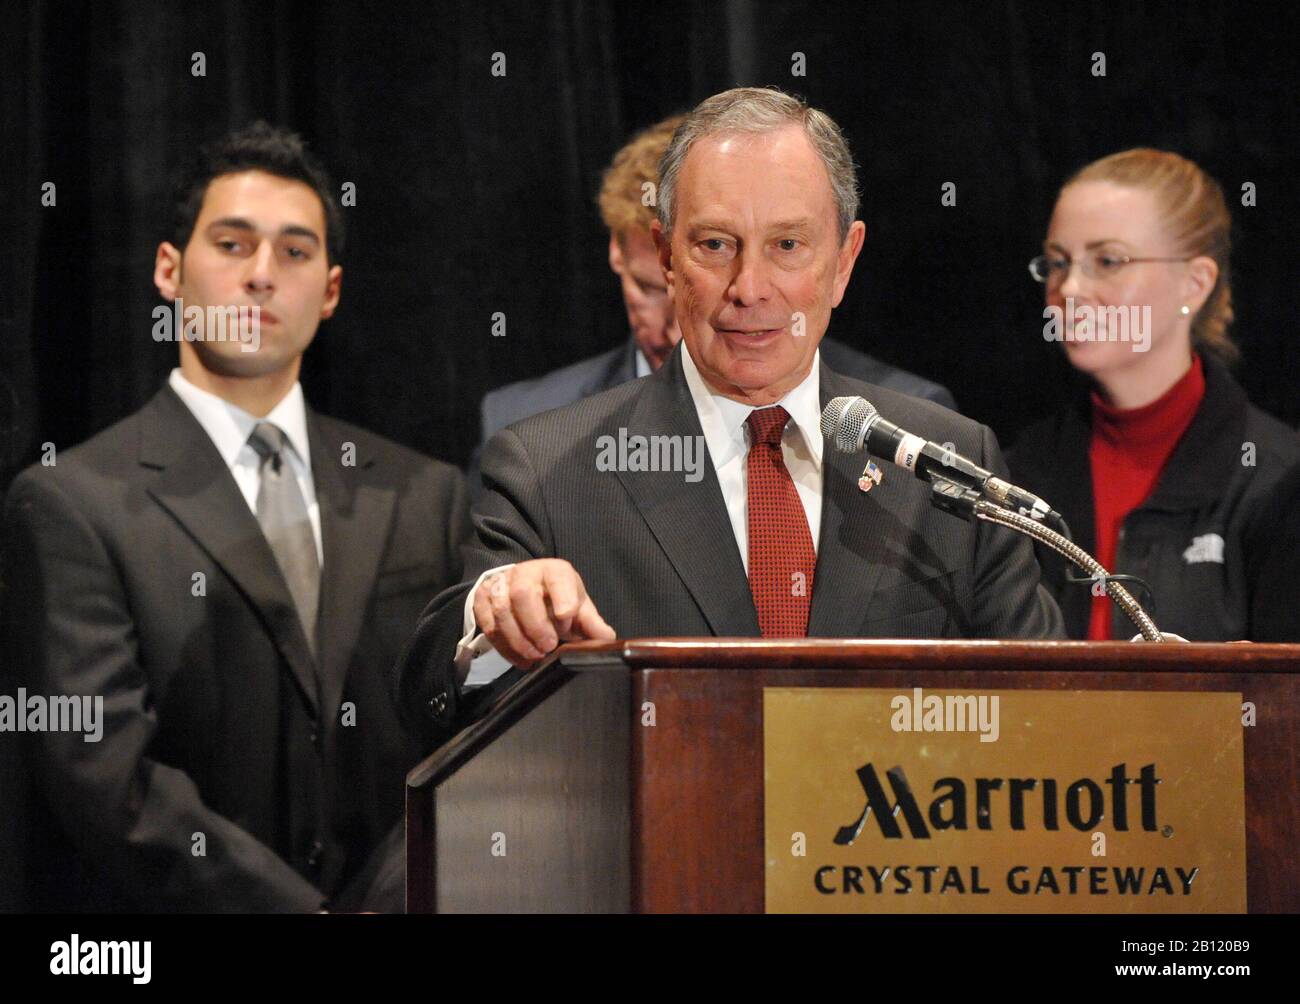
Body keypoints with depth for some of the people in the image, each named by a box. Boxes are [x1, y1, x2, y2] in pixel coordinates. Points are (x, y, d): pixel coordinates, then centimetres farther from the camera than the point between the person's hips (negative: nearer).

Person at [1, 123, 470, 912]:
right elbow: (105, 778, -9)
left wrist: (388, 899, -8)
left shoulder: (425, 498, 14)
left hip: (384, 900, 3)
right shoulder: (70, 505, -1)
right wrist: (300, 913, -15)